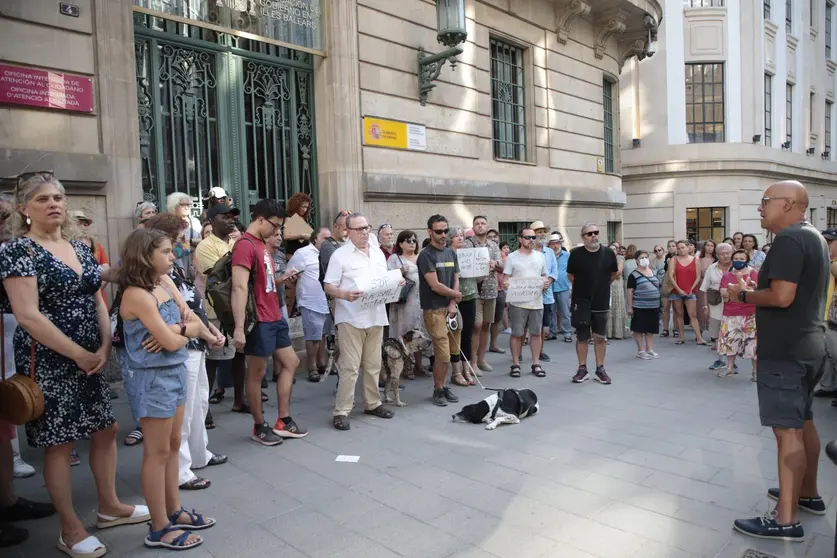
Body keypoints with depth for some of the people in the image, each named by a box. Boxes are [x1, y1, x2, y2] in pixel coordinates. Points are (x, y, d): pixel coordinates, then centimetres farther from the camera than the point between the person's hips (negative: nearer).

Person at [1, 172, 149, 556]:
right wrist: (80, 355, -18)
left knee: (106, 430, 13)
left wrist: (104, 347, -5)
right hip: (48, 362, -7)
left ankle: (110, 507, 31)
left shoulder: (80, 248, 10)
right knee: (59, 443, 3)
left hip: (91, 359, 7)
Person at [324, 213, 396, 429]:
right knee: (349, 366, -5)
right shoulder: (340, 255, -5)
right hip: (351, 318, -6)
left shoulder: (378, 253, 14)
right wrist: (345, 294, -26)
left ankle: (373, 403, 26)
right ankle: (341, 411, 3)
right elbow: (328, 287, -7)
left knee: (373, 364, 13)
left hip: (375, 316, 6)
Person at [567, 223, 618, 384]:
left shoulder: (609, 253, -6)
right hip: (581, 302, -1)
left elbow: (614, 274, 12)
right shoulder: (576, 253, -10)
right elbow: (570, 275, 6)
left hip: (601, 302, 1)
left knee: (600, 337, 9)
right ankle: (582, 369, 18)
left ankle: (600, 369, 20)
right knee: (582, 337, 7)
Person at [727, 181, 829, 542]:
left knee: (787, 430, -8)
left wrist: (744, 294, -11)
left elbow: (781, 296, -26)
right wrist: (756, 289, 18)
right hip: (807, 346, 11)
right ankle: (809, 494, 33)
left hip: (786, 351, -11)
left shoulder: (789, 239, -18)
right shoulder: (813, 237, 14)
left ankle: (785, 520, -3)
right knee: (803, 422, 20)